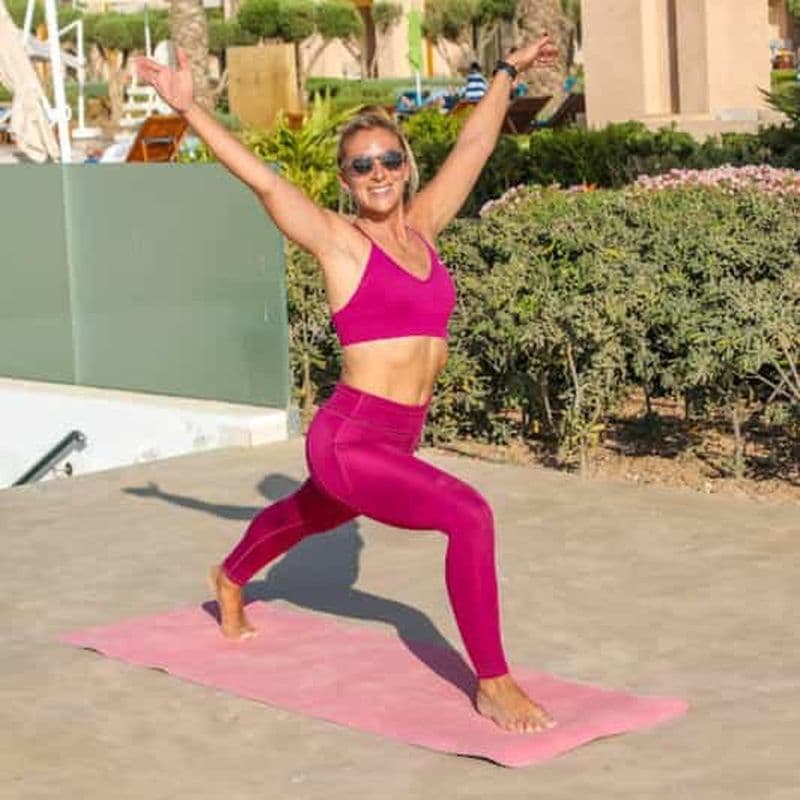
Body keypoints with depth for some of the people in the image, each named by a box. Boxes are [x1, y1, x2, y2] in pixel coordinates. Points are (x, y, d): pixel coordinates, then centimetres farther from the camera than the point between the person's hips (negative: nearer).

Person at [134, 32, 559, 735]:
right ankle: (493, 684, -15)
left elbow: (475, 145, 16)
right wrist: (187, 108, -21)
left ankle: (230, 581, 63)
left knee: (308, 516, 33)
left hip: (395, 441, 8)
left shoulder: (422, 226, 6)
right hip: (350, 440, -8)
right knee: (469, 516, -25)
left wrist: (507, 73, 26)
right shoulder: (338, 240, -9)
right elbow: (261, 178, -15)